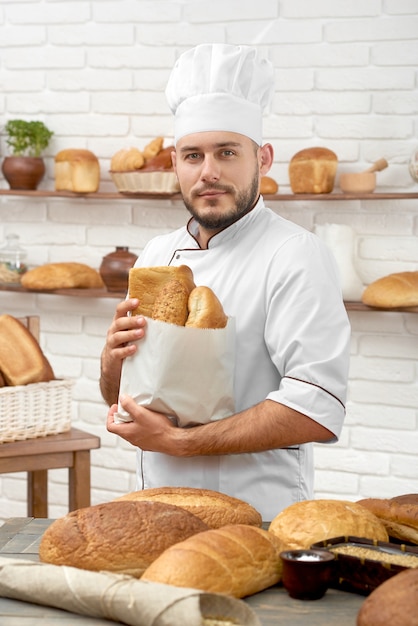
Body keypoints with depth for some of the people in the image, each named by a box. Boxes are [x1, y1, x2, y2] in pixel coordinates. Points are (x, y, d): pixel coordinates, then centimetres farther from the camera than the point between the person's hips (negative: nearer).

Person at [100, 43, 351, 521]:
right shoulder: (157, 254, 11)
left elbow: (317, 411, -20)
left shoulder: (295, 257, -10)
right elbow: (118, 399, 17)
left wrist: (179, 441, -17)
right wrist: (113, 363, -5)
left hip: (255, 522, -5)